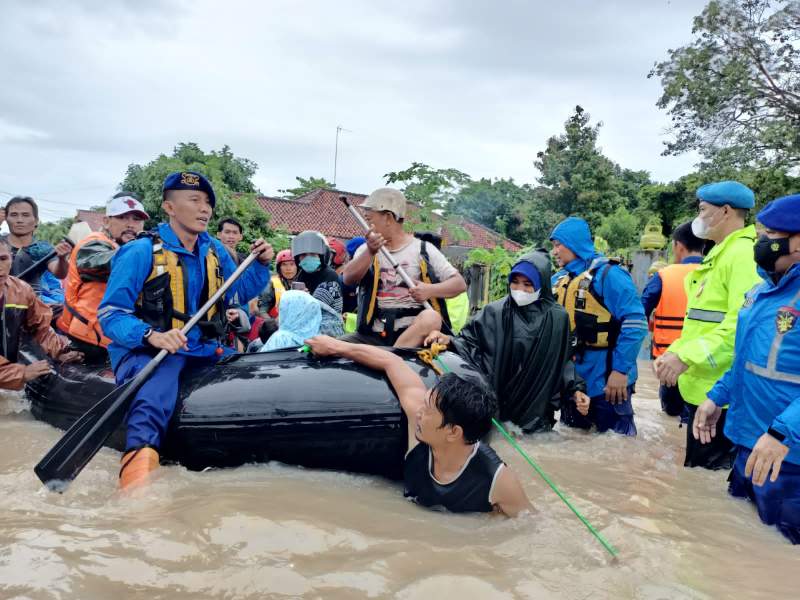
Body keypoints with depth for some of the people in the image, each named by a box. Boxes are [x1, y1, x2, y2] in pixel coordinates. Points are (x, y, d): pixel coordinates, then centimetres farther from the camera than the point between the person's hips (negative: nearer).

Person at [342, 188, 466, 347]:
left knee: (431, 318, -34)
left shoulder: (423, 249, 6)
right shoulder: (366, 249, 13)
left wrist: (430, 290, -16)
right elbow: (348, 279, -6)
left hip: (413, 333, -2)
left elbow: (459, 283, 3)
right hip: (374, 334, 2)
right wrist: (370, 252, -23)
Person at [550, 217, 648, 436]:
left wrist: (620, 370, -20)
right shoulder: (558, 280, 8)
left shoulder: (608, 274, -13)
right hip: (570, 379, 7)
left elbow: (635, 322, -18)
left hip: (606, 380, -7)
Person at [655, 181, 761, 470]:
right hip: (702, 386, 10)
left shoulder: (744, 254, -15)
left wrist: (686, 357, -25)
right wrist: (674, 351, 12)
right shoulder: (719, 255, 18)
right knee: (699, 470, 18)